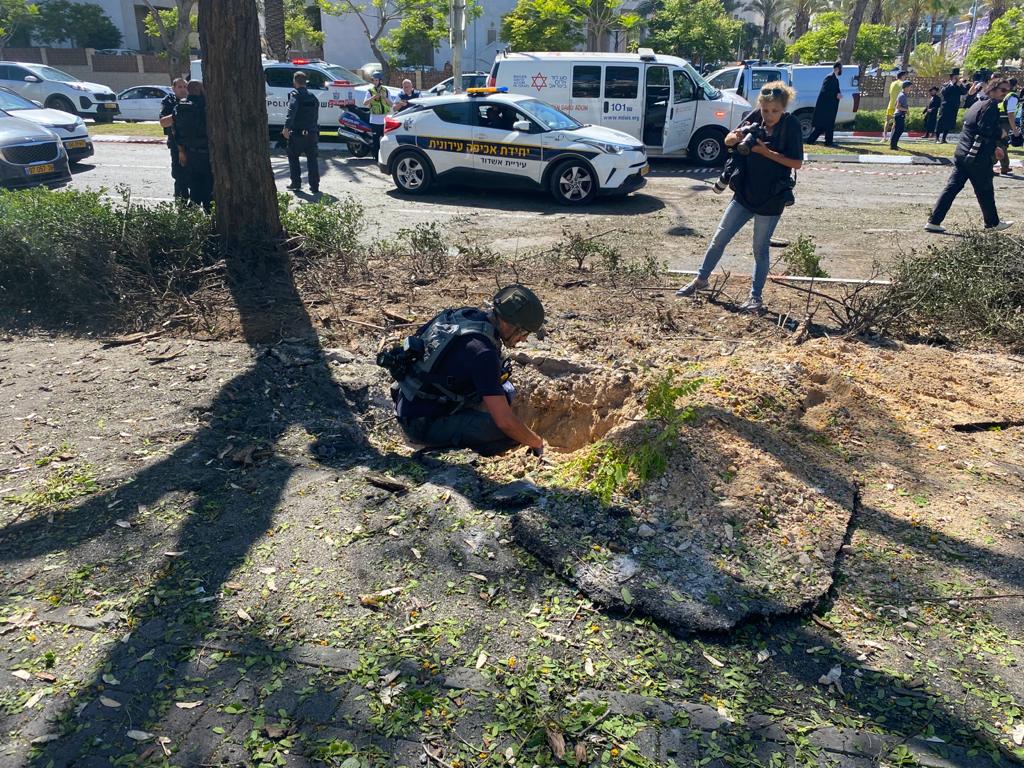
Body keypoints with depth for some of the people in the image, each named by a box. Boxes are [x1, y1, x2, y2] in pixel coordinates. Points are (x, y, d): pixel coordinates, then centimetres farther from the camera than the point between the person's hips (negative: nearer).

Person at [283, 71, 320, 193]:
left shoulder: (295, 95, -6)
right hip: (312, 133, 5)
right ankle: (314, 186, 1)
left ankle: (296, 183, 11)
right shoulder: (313, 97, 13)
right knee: (312, 160, 5)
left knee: (293, 158, 11)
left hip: (297, 134, -4)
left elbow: (291, 112, -21)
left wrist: (286, 127, -27)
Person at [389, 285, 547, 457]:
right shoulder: (482, 352, -26)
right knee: (511, 433, -19)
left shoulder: (468, 314, -1)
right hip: (422, 425, -9)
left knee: (505, 390, 12)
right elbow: (506, 422, -27)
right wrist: (538, 443, -7)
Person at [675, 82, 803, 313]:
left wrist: (766, 152, -21)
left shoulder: (791, 125, -11)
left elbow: (797, 163, -14)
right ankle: (701, 280, 25)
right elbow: (728, 141, 5)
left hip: (771, 199, -4)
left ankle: (755, 296, 17)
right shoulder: (756, 117, -2)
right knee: (719, 238, 8)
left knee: (760, 248, 4)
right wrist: (739, 136, -18)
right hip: (745, 193, 4)